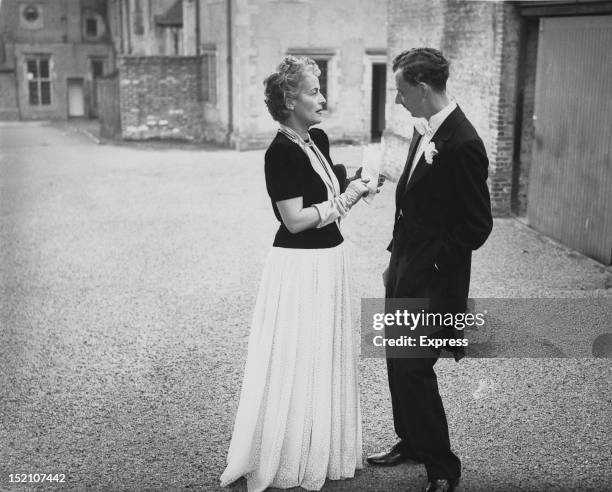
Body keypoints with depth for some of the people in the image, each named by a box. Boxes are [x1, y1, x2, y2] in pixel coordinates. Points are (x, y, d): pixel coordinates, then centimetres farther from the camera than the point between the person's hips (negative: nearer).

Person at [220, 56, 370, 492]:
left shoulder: (319, 140, 8)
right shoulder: (281, 152, -17)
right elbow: (295, 219, -21)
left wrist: (354, 184, -3)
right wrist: (345, 199, -13)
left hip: (330, 261, 9)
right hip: (299, 267, -9)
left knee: (328, 359, 18)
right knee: (296, 364, 2)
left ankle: (324, 452, 35)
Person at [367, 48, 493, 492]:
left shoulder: (462, 143, -20)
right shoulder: (425, 133, 7)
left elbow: (478, 225, -19)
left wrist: (431, 263, -15)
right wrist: (396, 258, 12)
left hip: (433, 280, -9)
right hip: (405, 272, 9)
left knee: (414, 369, -4)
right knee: (398, 363, 17)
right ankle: (411, 443, 36)